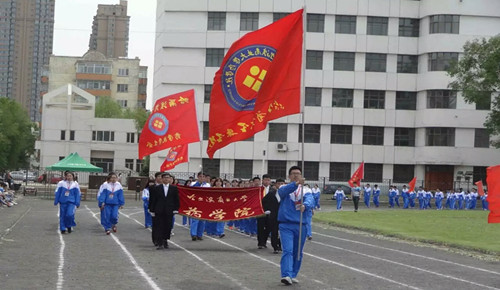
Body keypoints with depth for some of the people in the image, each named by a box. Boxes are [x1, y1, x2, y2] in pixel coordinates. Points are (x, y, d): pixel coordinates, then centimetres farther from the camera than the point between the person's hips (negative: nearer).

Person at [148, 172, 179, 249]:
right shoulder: (156, 188, 5)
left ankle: (165, 240, 21)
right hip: (159, 211, -1)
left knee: (168, 227, 3)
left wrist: (176, 209, -1)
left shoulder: (174, 188, 6)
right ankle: (160, 243, -6)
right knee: (159, 227, -5)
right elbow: (153, 200, 6)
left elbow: (176, 199, 8)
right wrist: (152, 210, 0)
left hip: (169, 211, 1)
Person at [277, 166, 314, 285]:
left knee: (298, 252, 10)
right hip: (286, 225, -3)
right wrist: (296, 184, -40)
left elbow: (310, 201, -13)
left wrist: (305, 205, -37)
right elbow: (283, 191, -23)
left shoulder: (305, 191, 8)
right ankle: (286, 275, -25)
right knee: (287, 250, -16)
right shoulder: (284, 189, 4)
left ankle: (293, 275, 23)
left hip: (301, 225, 3)